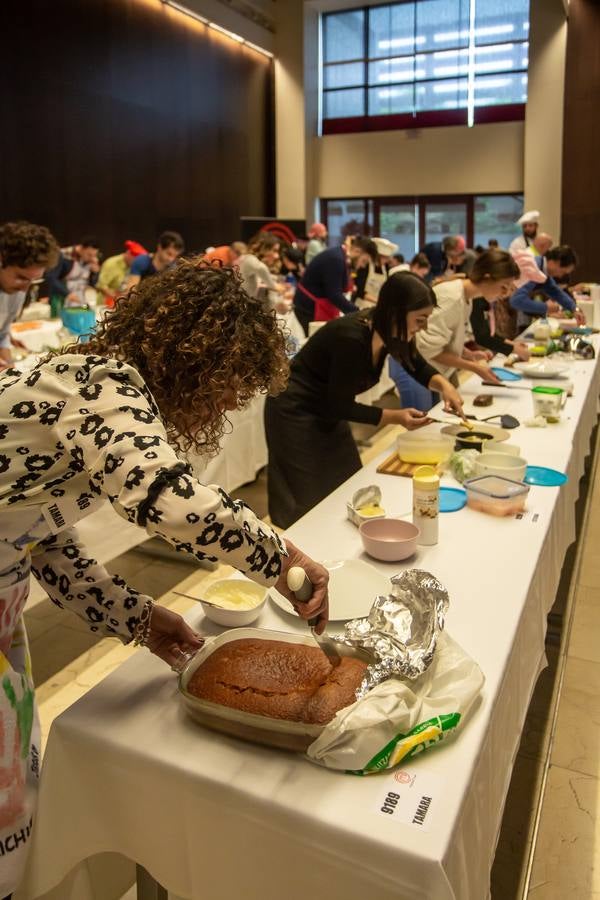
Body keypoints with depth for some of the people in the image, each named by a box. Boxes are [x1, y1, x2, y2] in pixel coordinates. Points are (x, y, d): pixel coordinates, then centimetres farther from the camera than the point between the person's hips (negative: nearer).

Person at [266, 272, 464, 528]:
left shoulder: (388, 331, -9)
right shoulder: (351, 337, -32)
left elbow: (417, 366, 10)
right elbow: (340, 407, -24)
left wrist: (443, 384, -9)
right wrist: (395, 417, -25)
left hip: (327, 411, 8)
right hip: (296, 412, -8)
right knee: (309, 502, -2)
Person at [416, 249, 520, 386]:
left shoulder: (466, 297, 4)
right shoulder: (452, 298, -23)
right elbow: (429, 350, -25)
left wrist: (470, 354, 0)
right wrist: (474, 367, -21)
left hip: (442, 373, 9)